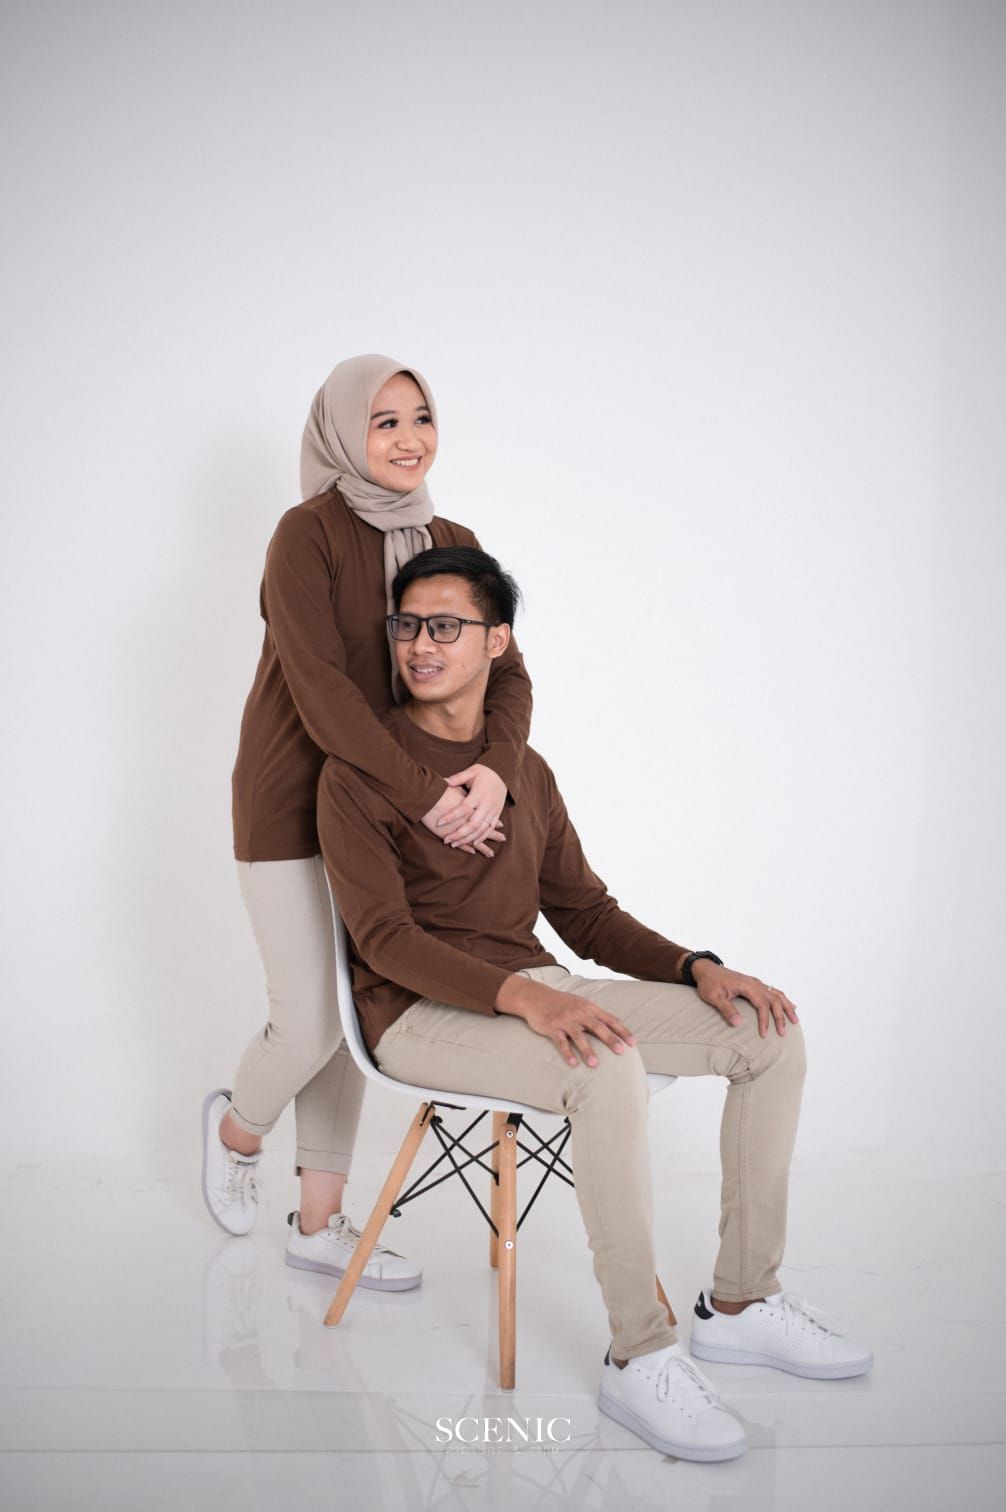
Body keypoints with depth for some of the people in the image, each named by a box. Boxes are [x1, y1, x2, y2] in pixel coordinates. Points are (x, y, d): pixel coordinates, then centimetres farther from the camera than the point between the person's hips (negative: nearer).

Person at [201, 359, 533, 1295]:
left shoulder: (450, 544, 5)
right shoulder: (308, 535, -13)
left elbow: (506, 672, -3)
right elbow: (320, 690, -24)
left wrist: (495, 767, -24)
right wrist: (427, 796, -30)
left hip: (386, 806, 6)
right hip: (292, 805, -6)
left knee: (354, 1013, 10)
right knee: (311, 1023, -4)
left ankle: (318, 1225, 24)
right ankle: (235, 1128, 31)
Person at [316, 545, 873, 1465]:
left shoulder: (526, 771, 14)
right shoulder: (359, 774, -6)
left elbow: (585, 914, 14)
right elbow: (386, 939, -16)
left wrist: (699, 969, -4)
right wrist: (520, 994, -31)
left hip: (535, 992, 7)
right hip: (422, 1013, -7)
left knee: (770, 1032, -5)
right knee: (606, 1067, -36)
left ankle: (740, 1302, 4)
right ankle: (640, 1356, -23)